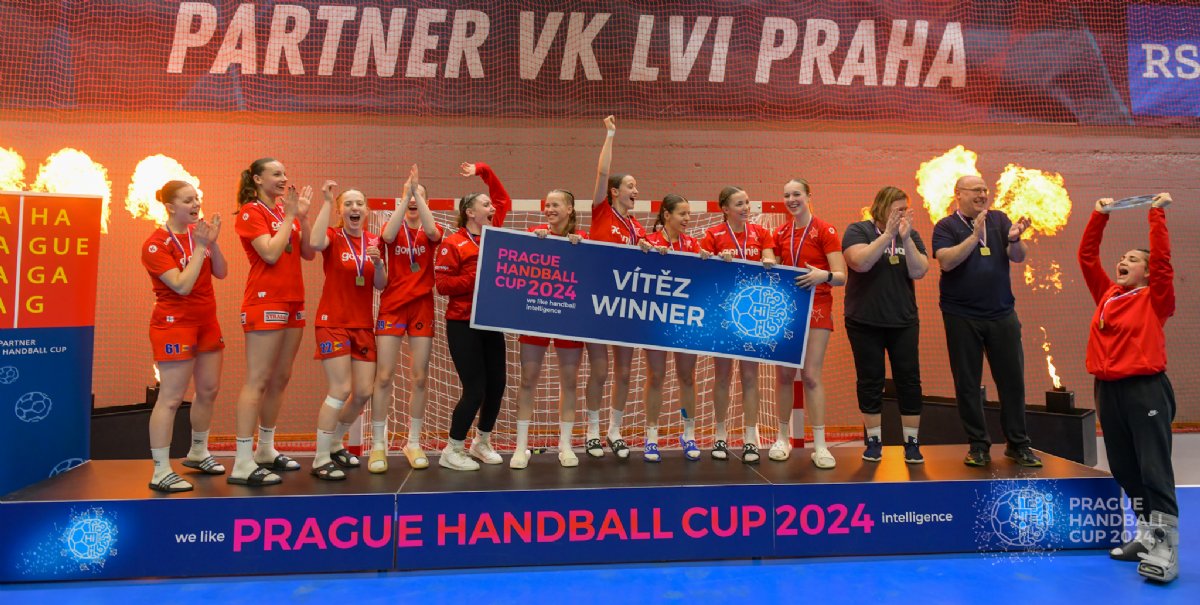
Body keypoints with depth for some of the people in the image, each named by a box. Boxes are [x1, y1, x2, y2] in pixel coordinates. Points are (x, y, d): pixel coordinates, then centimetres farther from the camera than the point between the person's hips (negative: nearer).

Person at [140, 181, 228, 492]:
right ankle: (161, 472, 1)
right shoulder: (156, 244, -14)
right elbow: (182, 285, -23)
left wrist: (212, 242, -14)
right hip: (174, 325, -7)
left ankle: (198, 453, 32)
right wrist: (199, 246, -20)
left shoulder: (198, 232, 6)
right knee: (171, 398, -6)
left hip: (206, 322, 7)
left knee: (209, 390, 14)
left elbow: (221, 273, 1)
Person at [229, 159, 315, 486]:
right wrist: (289, 216, -11)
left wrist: (302, 216, -3)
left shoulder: (286, 210, 14)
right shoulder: (250, 212, -6)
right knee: (258, 380, -9)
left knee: (280, 379, 11)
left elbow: (308, 253, 7)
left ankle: (266, 450, 22)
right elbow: (271, 253, -19)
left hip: (293, 302, 8)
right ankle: (242, 464, -6)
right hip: (265, 302, -8)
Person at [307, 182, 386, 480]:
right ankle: (320, 460, 2)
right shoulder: (333, 236, -6)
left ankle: (335, 444, 29)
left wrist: (378, 262, -15)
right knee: (341, 391, -12)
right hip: (333, 323, -5)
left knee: (364, 392, 6)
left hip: (363, 325, 5)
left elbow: (381, 285, 4)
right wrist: (326, 201, -26)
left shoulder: (373, 241, 7)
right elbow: (315, 243, -31)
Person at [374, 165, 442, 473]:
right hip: (392, 307, -1)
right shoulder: (394, 227, 5)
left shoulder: (432, 231, 5)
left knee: (420, 378, 4)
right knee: (383, 376, -3)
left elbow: (432, 232, -20)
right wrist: (405, 195, -23)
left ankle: (413, 442, 17)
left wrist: (417, 193, -23)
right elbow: (388, 235, -20)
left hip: (422, 308, 1)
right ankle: (378, 444, 8)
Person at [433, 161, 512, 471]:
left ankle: (482, 442, 30)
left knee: (497, 384, 9)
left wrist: (483, 171, 12)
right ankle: (451, 451, 12)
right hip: (463, 325, -7)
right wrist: (478, 278, -20)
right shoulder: (452, 243, -10)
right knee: (475, 390, -5)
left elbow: (504, 199, 20)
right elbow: (442, 285, -15)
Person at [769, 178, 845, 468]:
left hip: (816, 308, -4)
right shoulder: (780, 233, 8)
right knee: (784, 374, 6)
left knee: (811, 375, -7)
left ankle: (820, 445, 0)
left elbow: (841, 276, -11)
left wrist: (824, 275, -31)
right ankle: (783, 438, 17)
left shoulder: (825, 231, -6)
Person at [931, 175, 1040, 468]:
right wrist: (975, 235, -23)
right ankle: (978, 445, 14)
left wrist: (1014, 239, -21)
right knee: (967, 383, 3)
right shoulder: (946, 226, -1)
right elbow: (946, 261, -17)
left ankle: (1018, 444, 17)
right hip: (962, 316, -2)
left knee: (1012, 378, 5)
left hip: (1002, 314, 3)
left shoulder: (999, 219, 7)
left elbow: (1019, 257, -1)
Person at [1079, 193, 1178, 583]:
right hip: (1108, 389, 6)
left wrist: (1157, 214, -8)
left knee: (1154, 471, -6)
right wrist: (1100, 216, 11)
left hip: (1146, 389, -6)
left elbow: (1162, 258, -11)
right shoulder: (1106, 294, 12)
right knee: (1124, 470, 11)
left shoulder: (1155, 300, 0)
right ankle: (1147, 537, 23)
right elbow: (1086, 256, 12)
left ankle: (1166, 551, -3)